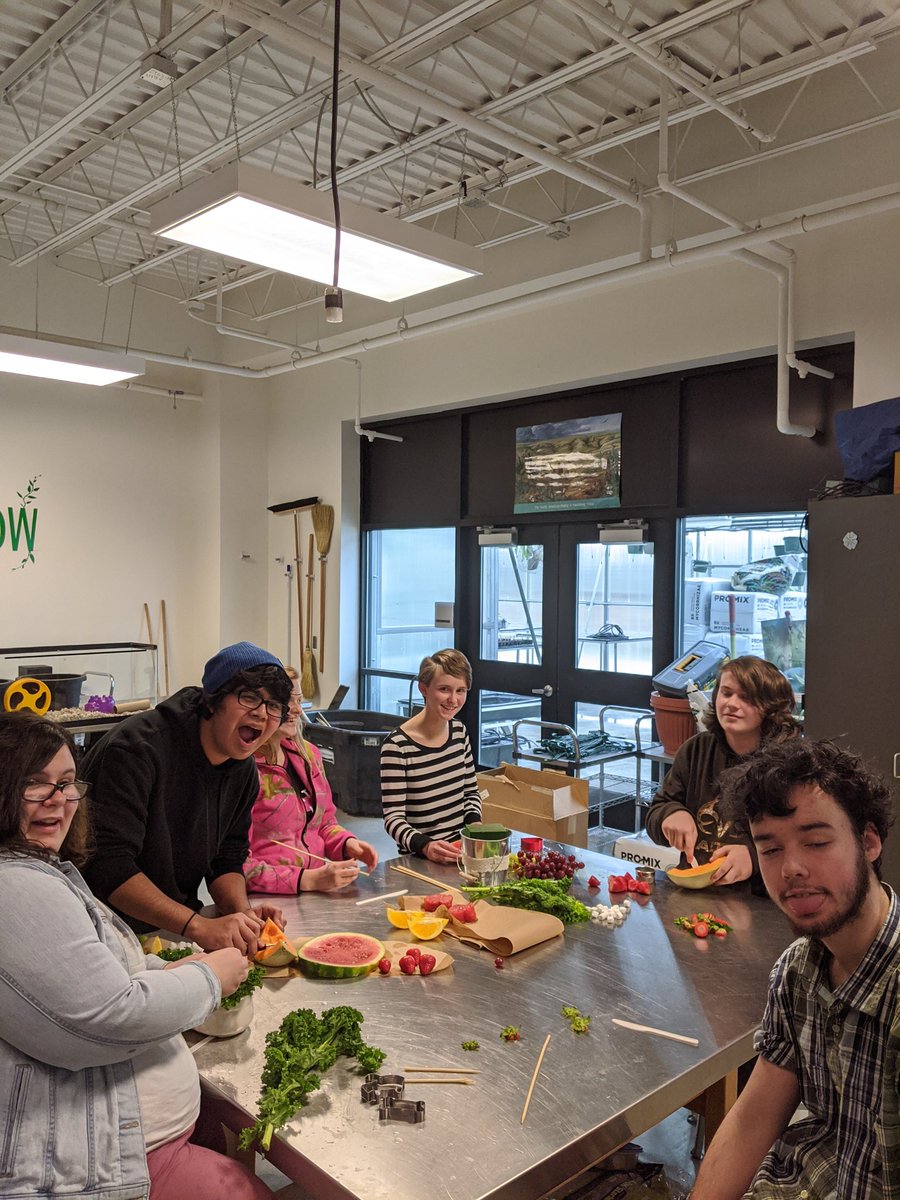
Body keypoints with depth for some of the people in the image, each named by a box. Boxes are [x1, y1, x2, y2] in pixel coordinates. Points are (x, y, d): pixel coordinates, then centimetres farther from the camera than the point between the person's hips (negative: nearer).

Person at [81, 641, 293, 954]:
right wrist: (198, 926, -34)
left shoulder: (243, 770, 2)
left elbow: (227, 859, 8)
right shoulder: (138, 749, -23)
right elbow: (108, 865, -28)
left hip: (174, 926, 6)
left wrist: (242, 912, -13)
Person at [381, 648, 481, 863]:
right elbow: (393, 818, -12)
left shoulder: (459, 731, 7)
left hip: (460, 852, 4)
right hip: (418, 859, -3)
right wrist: (425, 846, -28)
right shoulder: (397, 746, -13)